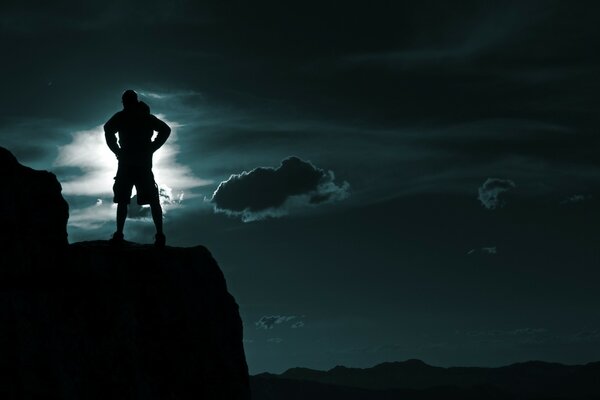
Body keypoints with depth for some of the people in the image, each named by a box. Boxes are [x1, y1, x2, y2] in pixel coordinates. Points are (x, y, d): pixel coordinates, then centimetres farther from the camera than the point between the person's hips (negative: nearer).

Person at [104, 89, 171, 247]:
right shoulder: (147, 117, 14)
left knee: (122, 200, 1)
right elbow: (165, 130, 9)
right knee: (152, 199, 2)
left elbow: (108, 129, -14)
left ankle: (119, 234, -10)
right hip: (144, 162, 2)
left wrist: (117, 150, -5)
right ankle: (160, 235, -9)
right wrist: (151, 148, 7)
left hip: (126, 163, -2)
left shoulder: (121, 117, 4)